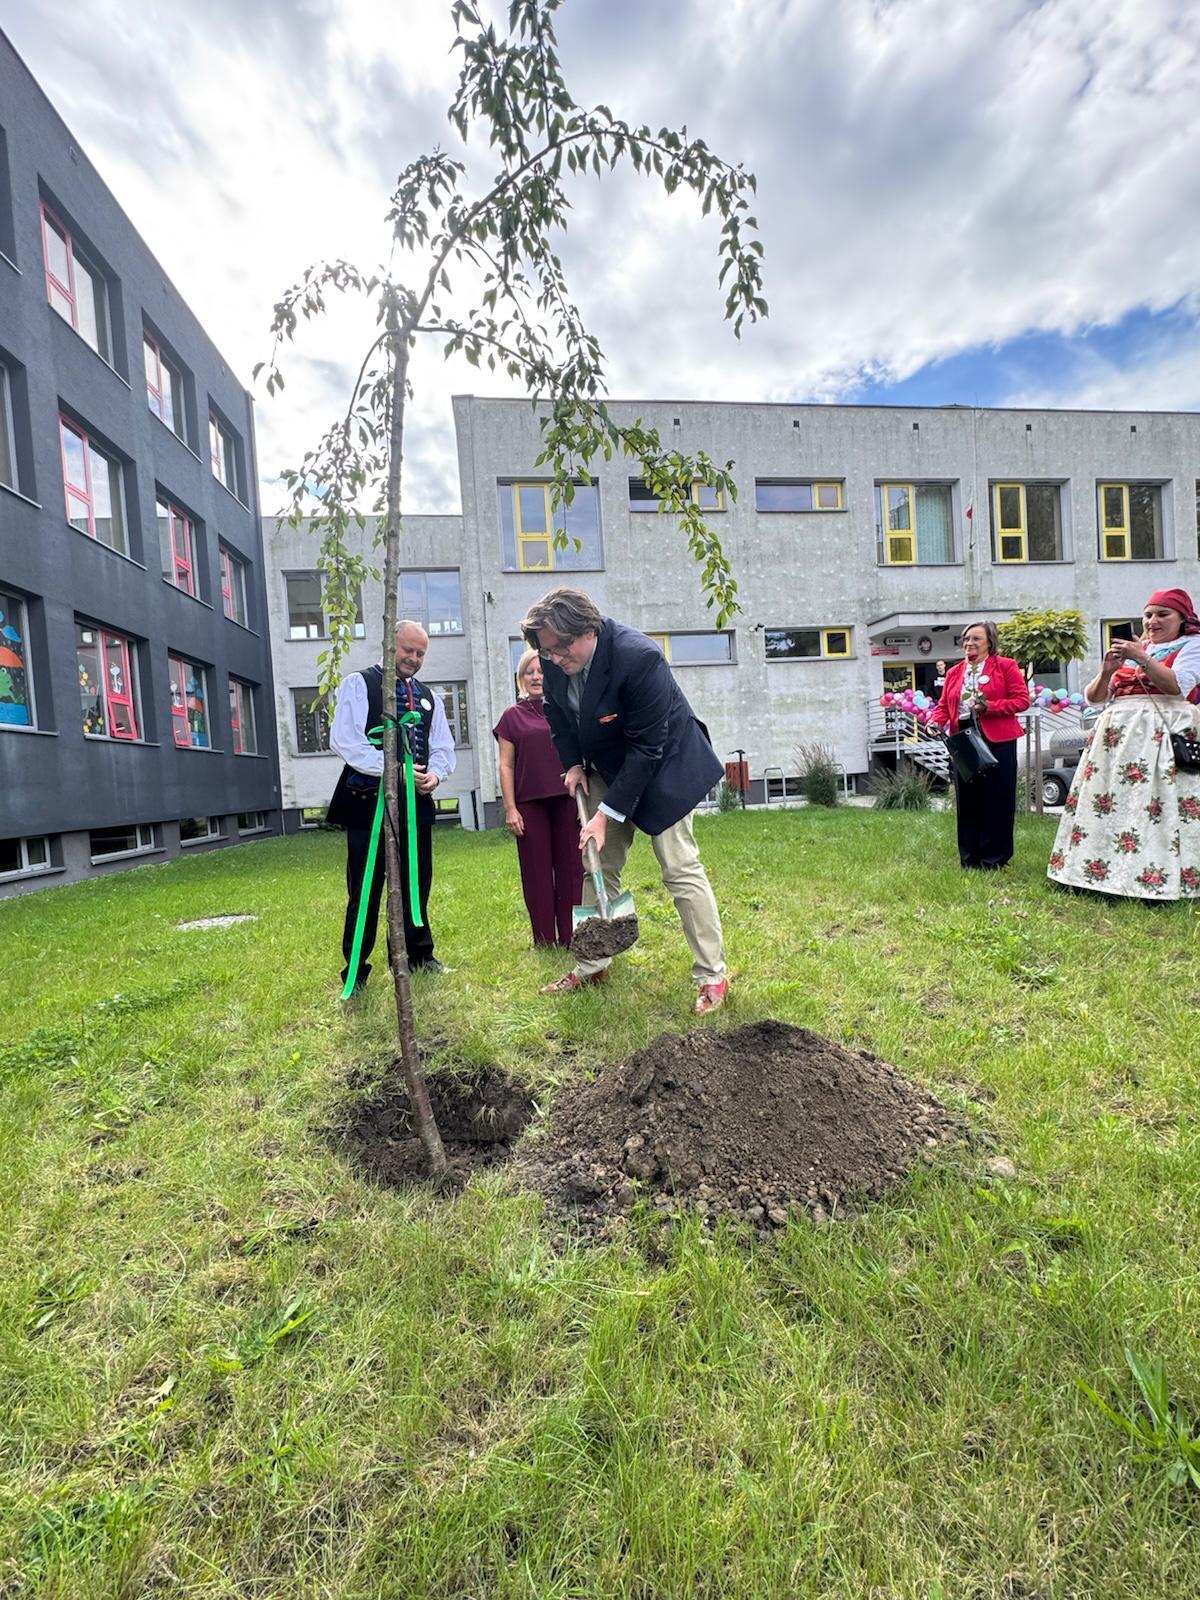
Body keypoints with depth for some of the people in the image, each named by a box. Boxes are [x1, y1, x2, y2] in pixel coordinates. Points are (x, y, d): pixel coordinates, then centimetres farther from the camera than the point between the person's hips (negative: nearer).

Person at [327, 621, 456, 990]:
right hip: (369, 800, -5)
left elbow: (443, 748, 17)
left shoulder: (428, 697, 18)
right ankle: (356, 970, 12)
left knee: (417, 883, 13)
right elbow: (347, 741, -11)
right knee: (365, 889, -1)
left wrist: (435, 774, -5)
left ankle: (417, 955, 29)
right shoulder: (358, 684, 1)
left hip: (417, 801, 6)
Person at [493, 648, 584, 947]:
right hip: (529, 803, 0)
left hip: (566, 800, 1)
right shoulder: (513, 716, 8)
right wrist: (510, 808, -2)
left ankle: (571, 936, 13)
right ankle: (545, 940, 14)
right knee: (537, 871, 4)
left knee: (571, 867, 2)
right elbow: (506, 765, 5)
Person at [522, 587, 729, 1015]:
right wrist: (572, 764, -4)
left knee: (681, 869, -8)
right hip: (606, 767, 7)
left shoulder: (638, 657, -32)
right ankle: (592, 965, 23)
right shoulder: (555, 660, -12)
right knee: (598, 867, 9)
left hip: (661, 765, -6)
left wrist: (607, 814, -28)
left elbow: (646, 748, -29)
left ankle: (712, 976, 5)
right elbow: (557, 712, 9)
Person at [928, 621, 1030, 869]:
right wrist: (936, 721, -8)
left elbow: (1022, 699, -5)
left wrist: (990, 707, -17)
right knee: (967, 800, 7)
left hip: (997, 742, -4)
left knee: (996, 799, 1)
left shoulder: (1005, 666, 2)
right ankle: (970, 858, 16)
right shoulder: (954, 672, 15)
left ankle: (994, 858, 11)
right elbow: (944, 705, 12)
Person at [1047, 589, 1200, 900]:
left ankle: (1158, 881, -10)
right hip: (1117, 735, 5)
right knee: (1108, 805, -1)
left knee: (1154, 806, -14)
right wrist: (1107, 671, -3)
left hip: (1164, 734, -5)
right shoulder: (1130, 649, 22)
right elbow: (1093, 697, 15)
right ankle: (1103, 871, 2)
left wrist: (1143, 658, -13)